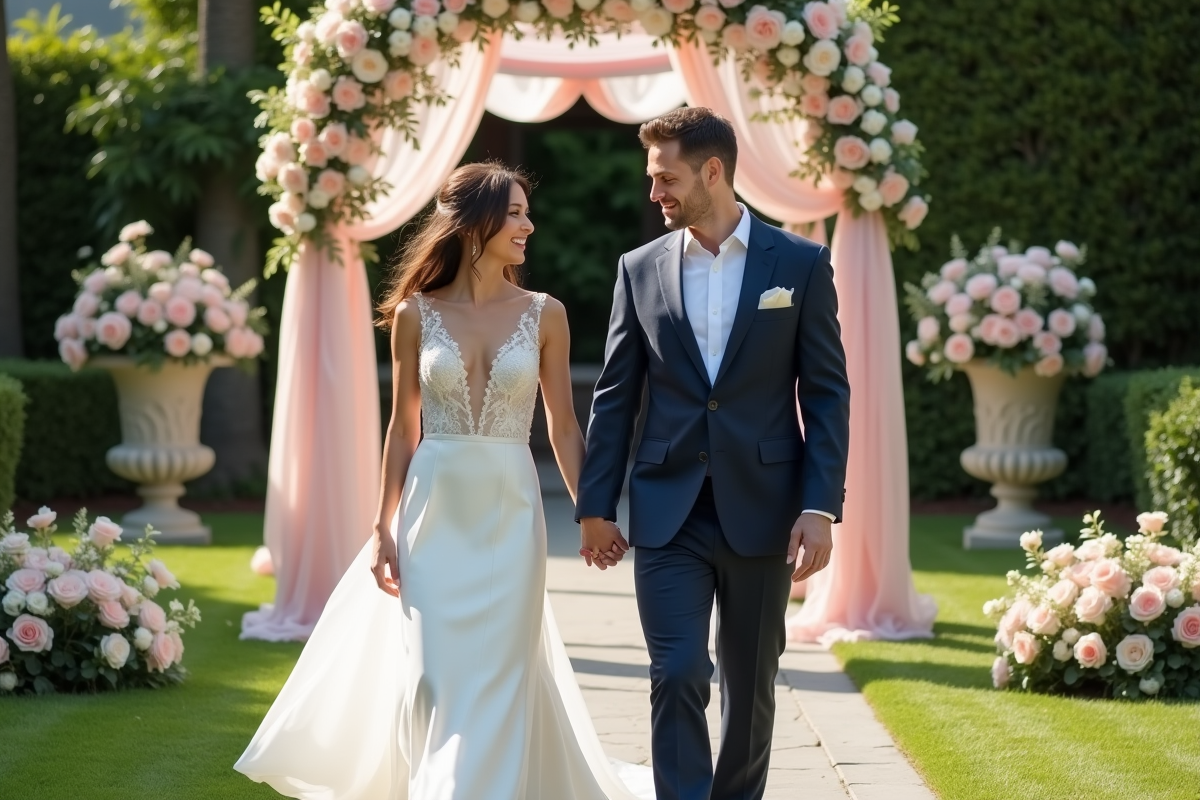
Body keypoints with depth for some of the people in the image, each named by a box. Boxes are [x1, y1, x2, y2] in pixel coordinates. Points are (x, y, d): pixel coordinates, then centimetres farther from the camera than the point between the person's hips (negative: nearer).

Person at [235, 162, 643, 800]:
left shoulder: (544, 315, 2)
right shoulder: (416, 314, 2)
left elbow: (563, 428, 6)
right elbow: (403, 429, 5)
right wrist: (384, 530, 0)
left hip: (510, 514, 0)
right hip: (435, 511, 0)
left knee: (495, 679, -3)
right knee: (433, 676, 0)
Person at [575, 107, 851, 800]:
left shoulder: (801, 264, 0)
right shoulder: (641, 269, 6)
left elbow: (827, 395, -1)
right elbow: (615, 397, 9)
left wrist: (821, 507, -9)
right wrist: (595, 506, 5)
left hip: (761, 511, -1)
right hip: (668, 513, 1)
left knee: (751, 685, 10)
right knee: (678, 677, -10)